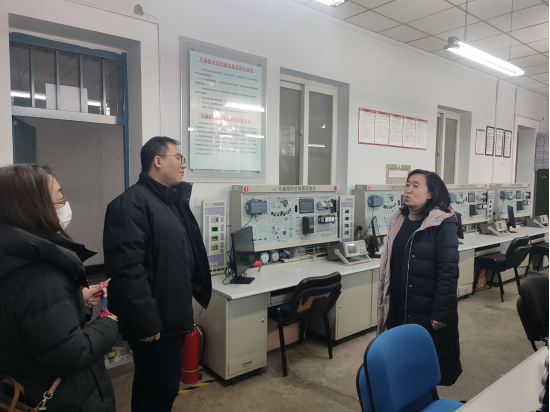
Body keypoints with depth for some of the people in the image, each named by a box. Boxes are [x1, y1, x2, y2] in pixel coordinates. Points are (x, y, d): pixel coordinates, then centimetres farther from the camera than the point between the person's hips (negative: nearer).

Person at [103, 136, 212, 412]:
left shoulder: (175, 201, 12)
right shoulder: (131, 204, -19)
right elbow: (127, 270, -25)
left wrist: (189, 299, 19)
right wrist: (146, 322, -23)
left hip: (172, 314, 9)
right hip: (154, 321, -9)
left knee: (160, 384, 23)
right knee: (161, 388, 6)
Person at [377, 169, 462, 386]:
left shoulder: (443, 224, -13)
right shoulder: (398, 221, 5)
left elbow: (448, 272, -15)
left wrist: (441, 313, -17)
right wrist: (385, 303, 15)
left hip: (427, 310, -5)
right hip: (398, 307, 6)